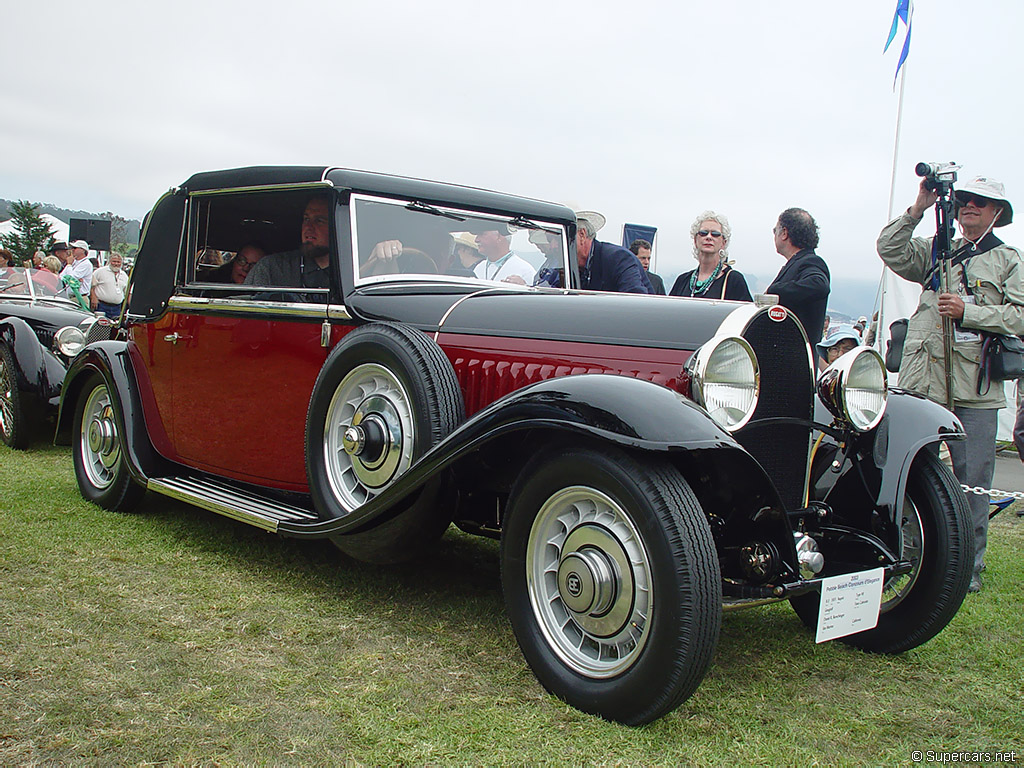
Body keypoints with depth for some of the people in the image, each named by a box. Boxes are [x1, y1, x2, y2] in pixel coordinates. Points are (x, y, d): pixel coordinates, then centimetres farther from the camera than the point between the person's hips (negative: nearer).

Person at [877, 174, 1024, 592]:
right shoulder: (936, 251, 18)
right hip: (922, 380, 3)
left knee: (971, 482, 1)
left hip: (974, 388, -2)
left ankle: (969, 566, 13)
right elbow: (890, 249, 5)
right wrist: (918, 208, -1)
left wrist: (969, 312, -13)